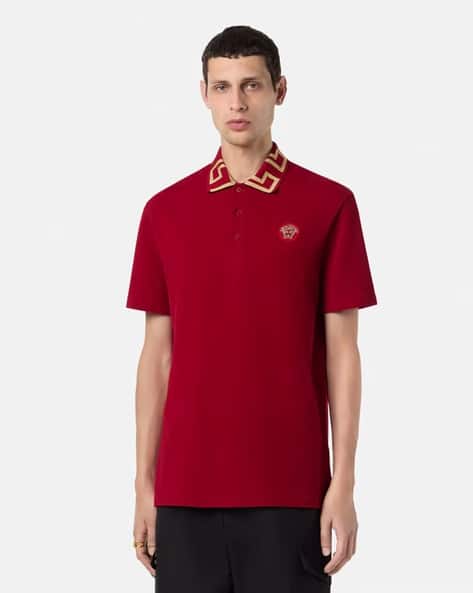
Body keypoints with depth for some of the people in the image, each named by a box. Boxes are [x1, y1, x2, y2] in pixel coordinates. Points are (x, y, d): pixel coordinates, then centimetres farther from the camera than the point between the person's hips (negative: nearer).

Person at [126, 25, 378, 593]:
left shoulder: (329, 205, 0)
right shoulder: (165, 211, 7)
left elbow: (342, 352, -1)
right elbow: (157, 355, 8)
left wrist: (343, 484, -7)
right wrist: (144, 484, 4)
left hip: (291, 488, -2)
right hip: (187, 488, 2)